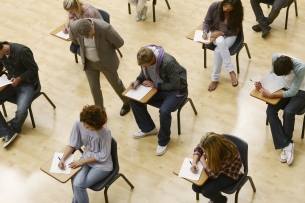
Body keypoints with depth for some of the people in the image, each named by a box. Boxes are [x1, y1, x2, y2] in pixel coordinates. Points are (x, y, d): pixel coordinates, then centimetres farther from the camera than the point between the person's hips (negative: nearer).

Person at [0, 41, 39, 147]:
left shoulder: (22, 51, -25)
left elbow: (34, 69, -15)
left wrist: (19, 78, -25)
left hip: (27, 83, -6)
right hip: (11, 82, 6)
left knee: (21, 111, -26)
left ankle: (13, 129, 5)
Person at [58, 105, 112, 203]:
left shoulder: (105, 132, -28)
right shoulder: (78, 123, -15)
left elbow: (103, 156, -18)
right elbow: (73, 144, -2)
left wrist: (81, 161, -19)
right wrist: (63, 159, -16)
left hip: (102, 165, -4)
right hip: (86, 159, 4)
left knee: (78, 185, -20)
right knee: (76, 182, -23)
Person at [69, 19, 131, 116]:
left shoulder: (104, 28, -37)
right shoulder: (74, 27, -25)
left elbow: (119, 42, -19)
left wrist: (105, 49, -1)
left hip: (106, 61, -2)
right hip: (89, 62, 3)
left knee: (116, 84, 17)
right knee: (94, 88, 11)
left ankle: (127, 102, 46)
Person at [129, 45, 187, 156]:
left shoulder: (168, 62, -35)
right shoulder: (144, 58, -16)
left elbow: (175, 84, -26)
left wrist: (154, 85, -23)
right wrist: (138, 80, -14)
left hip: (175, 90, -7)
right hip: (157, 86, 7)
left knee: (164, 111, -31)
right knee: (134, 99, -8)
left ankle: (163, 141, -4)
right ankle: (148, 128, 13)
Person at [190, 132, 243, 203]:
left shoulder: (227, 153, -40)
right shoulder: (209, 144, -25)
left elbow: (213, 174, -31)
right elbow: (198, 149, -3)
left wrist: (202, 159, -19)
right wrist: (194, 163, -20)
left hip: (230, 173, -6)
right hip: (217, 166, 6)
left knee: (206, 191, -19)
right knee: (196, 187, -8)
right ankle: (215, 195, 22)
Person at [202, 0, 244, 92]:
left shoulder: (237, 13, -18)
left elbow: (234, 31, -11)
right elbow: (207, 22, -4)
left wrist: (221, 32, -25)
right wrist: (205, 32, -24)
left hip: (229, 35, -1)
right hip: (216, 33, 1)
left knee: (218, 51, -31)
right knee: (220, 41, -37)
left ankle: (215, 79, -19)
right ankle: (231, 71, -33)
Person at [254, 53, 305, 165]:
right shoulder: (275, 57, -23)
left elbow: (293, 92, -29)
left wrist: (271, 95, -33)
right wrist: (263, 84, -18)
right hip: (284, 88, 5)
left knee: (288, 112, -30)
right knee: (270, 111, -19)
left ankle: (285, 143, -5)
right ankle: (286, 144, -16)